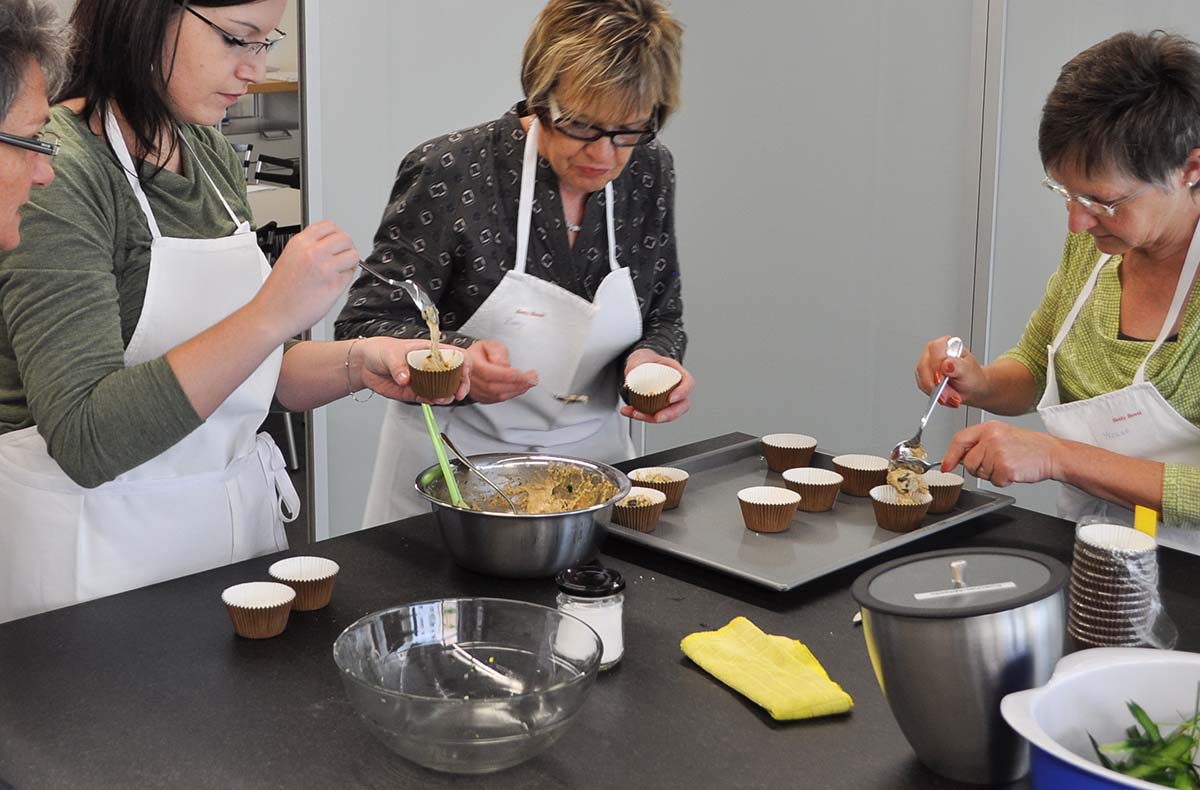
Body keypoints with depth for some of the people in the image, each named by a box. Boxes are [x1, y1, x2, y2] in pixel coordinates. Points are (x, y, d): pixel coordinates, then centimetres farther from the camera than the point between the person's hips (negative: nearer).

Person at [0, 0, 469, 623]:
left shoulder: (212, 156, 4)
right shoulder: (62, 173, -19)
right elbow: (85, 439, -27)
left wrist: (356, 364, -7)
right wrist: (273, 314, -31)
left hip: (237, 512, 8)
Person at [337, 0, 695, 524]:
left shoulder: (648, 172, -5)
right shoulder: (448, 173, -19)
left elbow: (663, 319, 6)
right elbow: (363, 326, -16)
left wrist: (652, 358, -17)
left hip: (592, 457, 4)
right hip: (451, 471, -4)